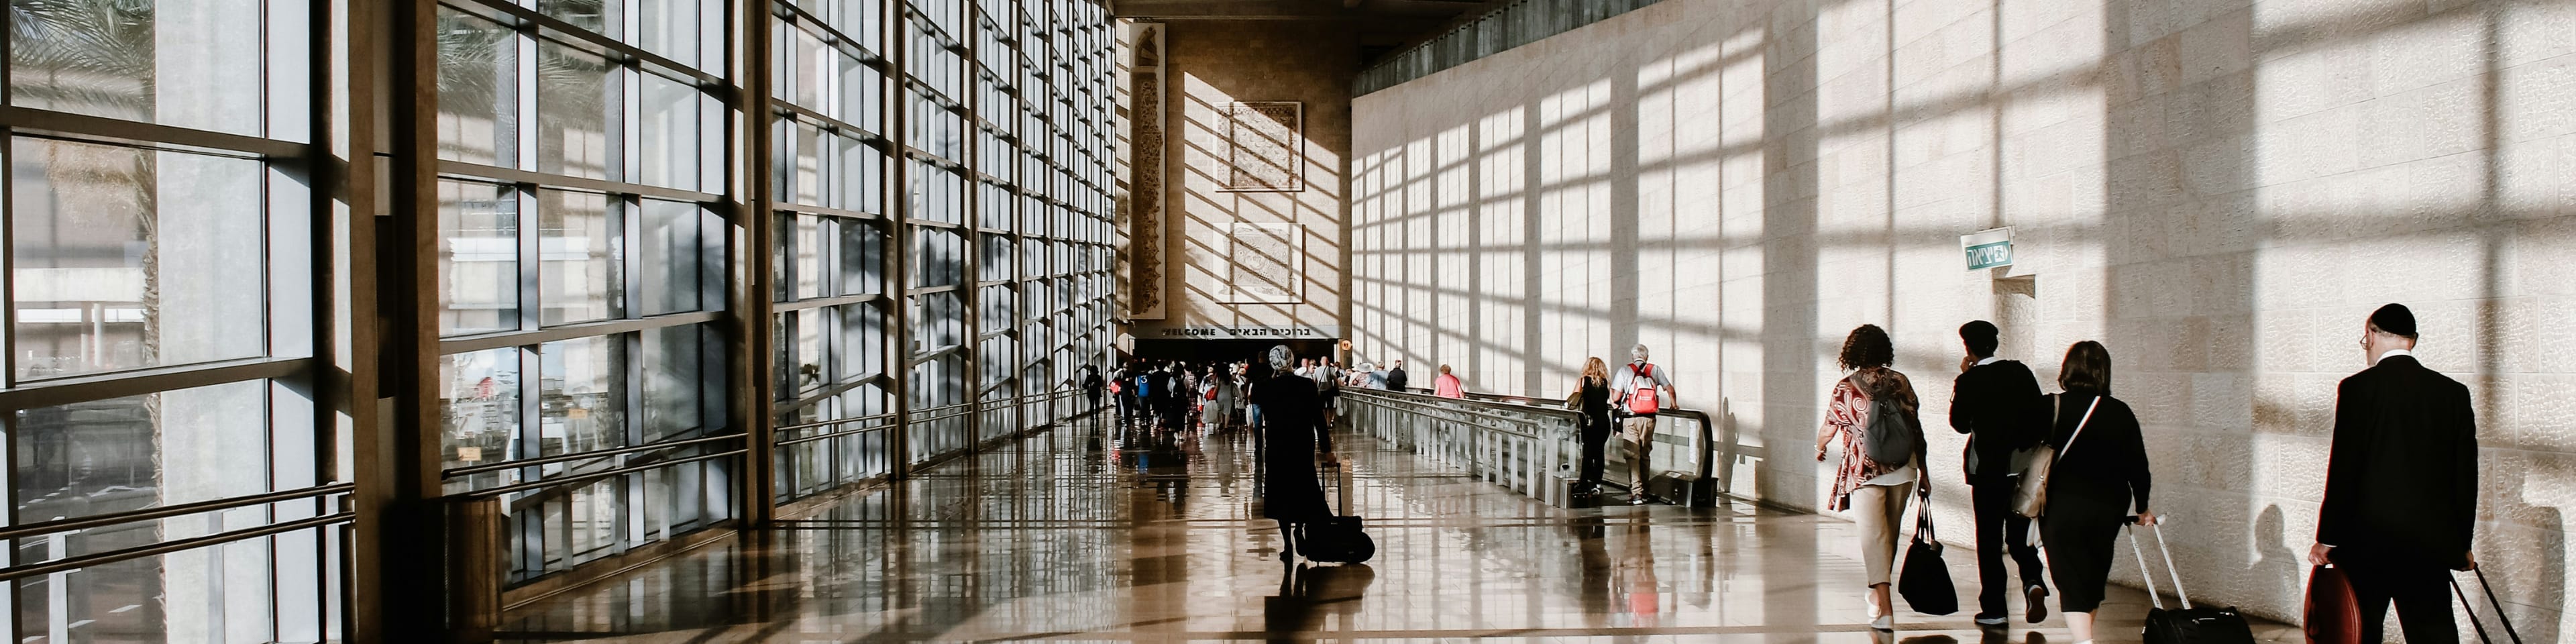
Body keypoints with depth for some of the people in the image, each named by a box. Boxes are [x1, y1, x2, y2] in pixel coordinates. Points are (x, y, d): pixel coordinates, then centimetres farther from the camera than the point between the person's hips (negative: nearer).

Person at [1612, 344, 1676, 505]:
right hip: (1649, 419, 3)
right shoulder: (1655, 370, 6)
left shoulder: (1625, 371, -2)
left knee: (1632, 455, -1)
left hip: (1631, 418, -3)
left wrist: (1618, 404, 16)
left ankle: (1636, 493, -10)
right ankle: (1644, 491, 20)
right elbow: (1669, 389, 6)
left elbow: (1616, 396, -7)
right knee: (1645, 454, 15)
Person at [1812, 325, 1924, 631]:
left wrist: (1820, 448, 29)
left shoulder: (1845, 389, -4)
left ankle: (1884, 608, -14)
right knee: (1891, 533, 18)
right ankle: (1878, 591, 35)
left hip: (1864, 472, -3)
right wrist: (1923, 471, 11)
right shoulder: (1901, 382, 2)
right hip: (1902, 469, 3)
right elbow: (1916, 428, 4)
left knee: (1874, 536, -5)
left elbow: (1827, 430, 6)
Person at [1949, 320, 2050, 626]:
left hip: (1988, 469, -4)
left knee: (1989, 538, 4)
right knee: (2019, 533, 14)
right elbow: (2041, 415, 4)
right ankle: (2033, 581, -11)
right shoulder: (2021, 372, 2)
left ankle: (1994, 608, 5)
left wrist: (1963, 379, 1)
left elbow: (1960, 424, -1)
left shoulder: (1969, 381, -10)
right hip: (2024, 467, 4)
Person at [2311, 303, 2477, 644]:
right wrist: (2462, 543, 16)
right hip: (2431, 543, 3)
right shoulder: (2454, 393, 5)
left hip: (2366, 539, -3)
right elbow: (2466, 473, 7)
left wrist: (2327, 538, -3)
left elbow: (2342, 468, -9)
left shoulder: (2357, 388, -8)